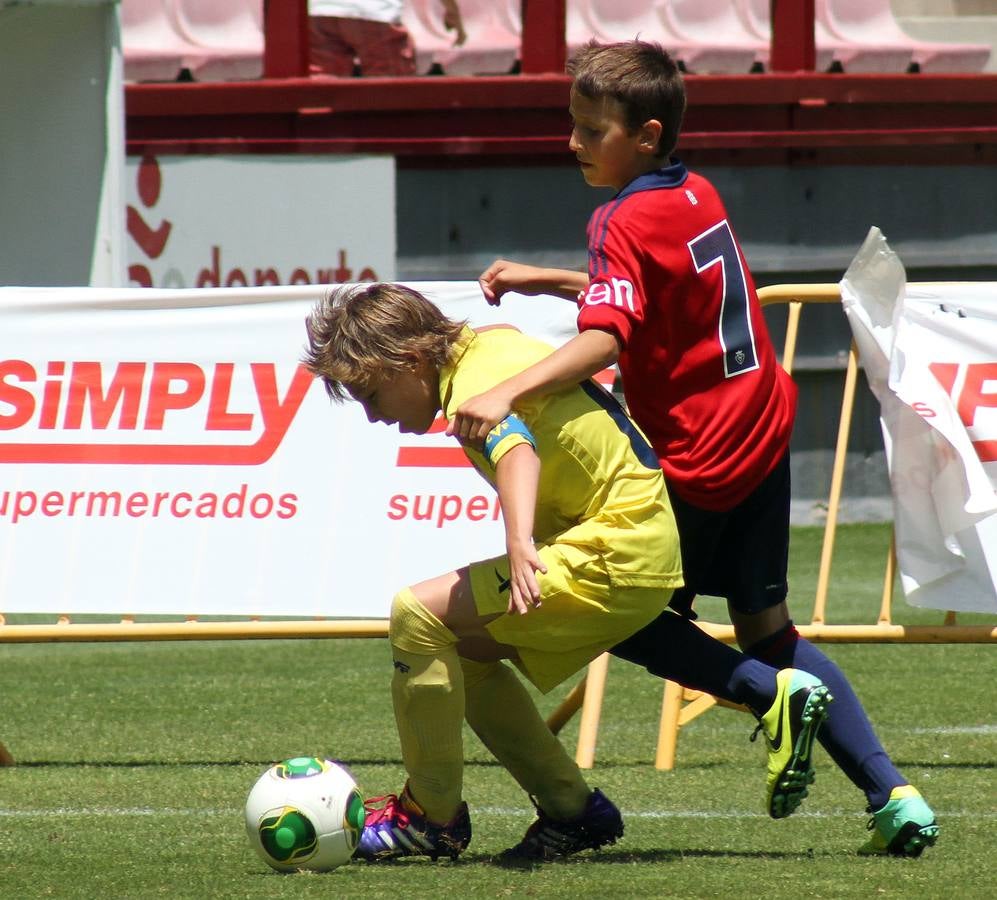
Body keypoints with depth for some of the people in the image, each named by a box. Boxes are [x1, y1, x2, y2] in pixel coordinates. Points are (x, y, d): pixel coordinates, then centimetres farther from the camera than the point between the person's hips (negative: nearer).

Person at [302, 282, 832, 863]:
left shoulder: (473, 381, -17)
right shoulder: (490, 344, 13)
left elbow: (514, 449, -38)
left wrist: (521, 544, -55)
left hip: (615, 556, -11)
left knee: (418, 615, -14)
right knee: (463, 650, 16)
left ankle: (431, 815, -3)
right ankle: (570, 810, 17)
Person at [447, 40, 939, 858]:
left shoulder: (628, 222, -17)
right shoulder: (698, 196, 9)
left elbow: (603, 339, -32)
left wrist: (508, 393, -43)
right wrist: (544, 281, 21)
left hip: (697, 462, -9)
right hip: (761, 431, 9)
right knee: (765, 627, 18)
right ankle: (892, 794, 11)